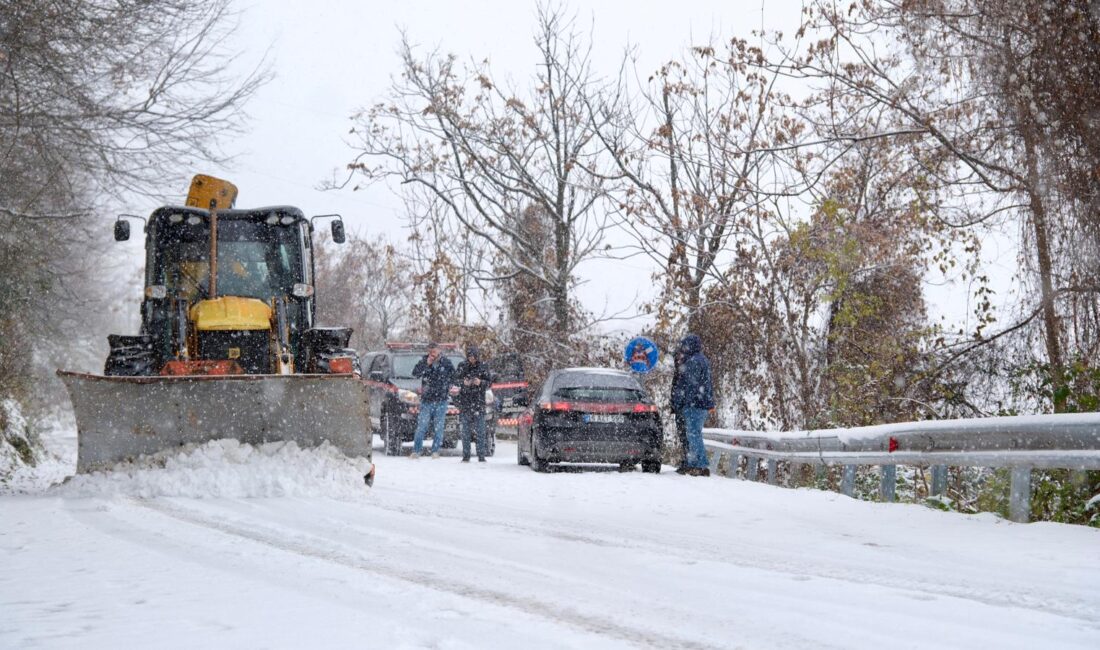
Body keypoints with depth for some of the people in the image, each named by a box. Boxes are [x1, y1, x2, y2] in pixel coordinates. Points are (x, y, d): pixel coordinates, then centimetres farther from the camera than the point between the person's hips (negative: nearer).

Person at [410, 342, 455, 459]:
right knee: (421, 426, -3)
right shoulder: (424, 361, 3)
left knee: (439, 427, 3)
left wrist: (448, 386, 5)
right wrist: (426, 364, -17)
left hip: (441, 400, 1)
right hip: (426, 400, -1)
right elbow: (415, 373, -10)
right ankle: (416, 451, 1)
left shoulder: (446, 362, 4)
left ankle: (435, 451, 10)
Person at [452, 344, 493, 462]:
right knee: (466, 430, 1)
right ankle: (466, 456, 4)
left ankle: (481, 455, -2)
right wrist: (464, 383, -15)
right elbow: (456, 380, 5)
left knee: (480, 430, -5)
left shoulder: (483, 367, 4)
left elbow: (489, 382, 5)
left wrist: (481, 382, -15)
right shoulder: (462, 366, 5)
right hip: (465, 401, 1)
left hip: (479, 401, 0)